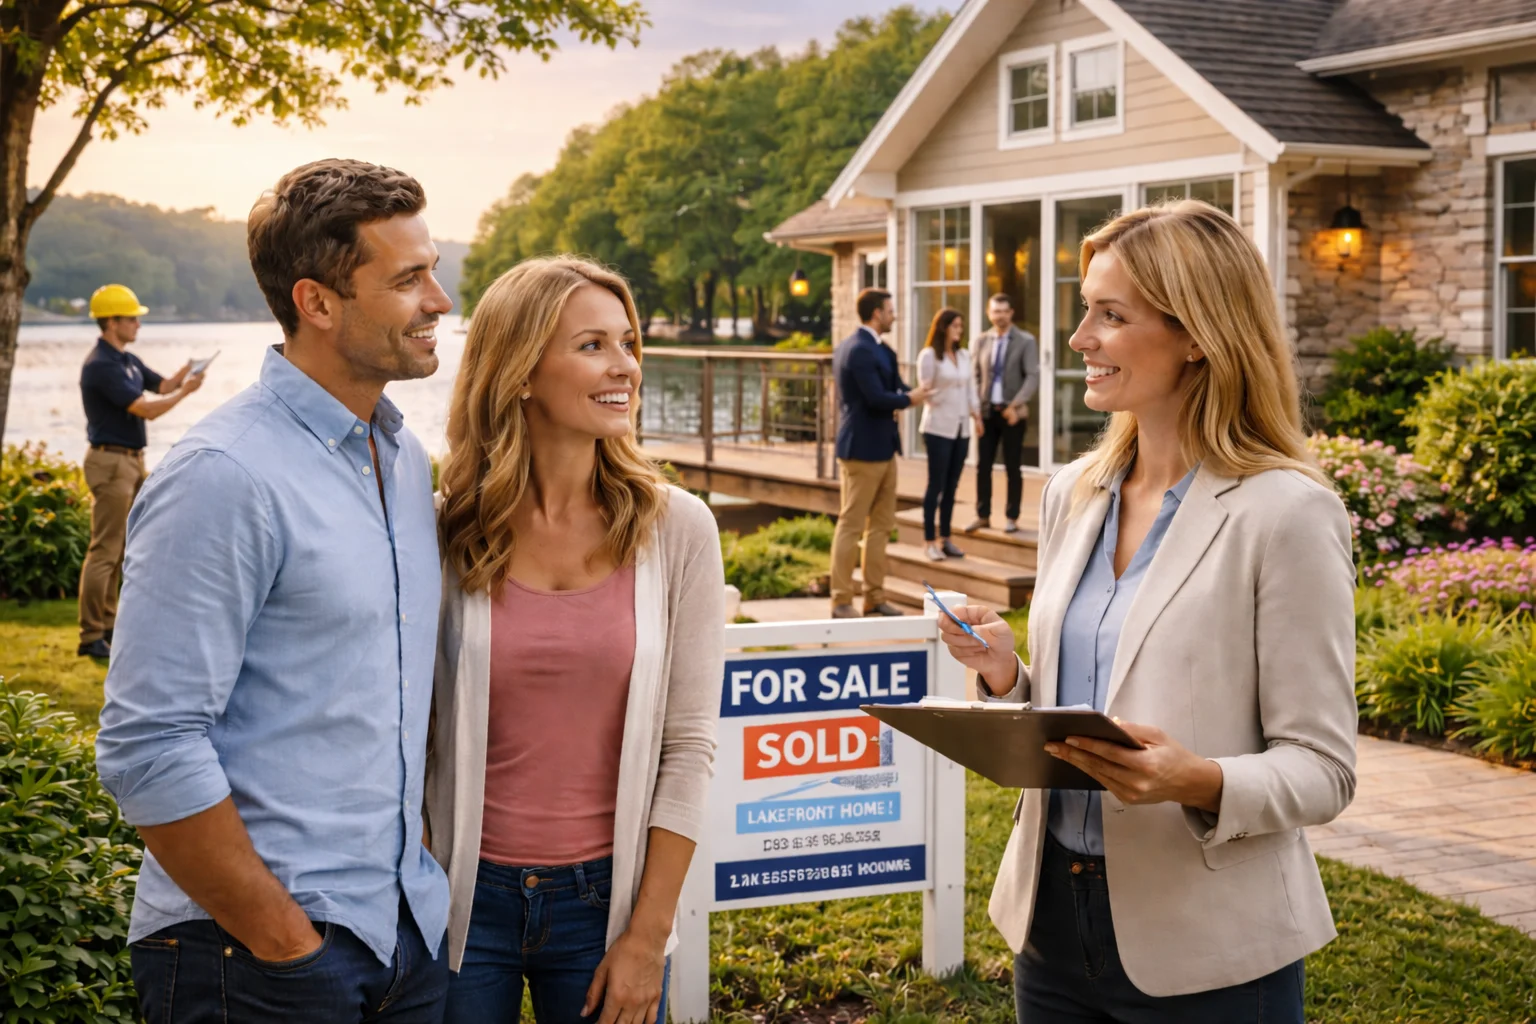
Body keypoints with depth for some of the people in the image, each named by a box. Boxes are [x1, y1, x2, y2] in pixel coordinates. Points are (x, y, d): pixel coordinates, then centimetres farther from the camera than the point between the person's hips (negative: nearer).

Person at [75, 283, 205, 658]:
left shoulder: (128, 361, 14)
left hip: (132, 462, 10)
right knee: (104, 552, -8)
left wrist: (187, 371, -2)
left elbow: (163, 386, 18)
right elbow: (147, 408, -21)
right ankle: (91, 637, -6)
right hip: (110, 462, -10)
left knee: (124, 548, 14)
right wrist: (185, 391, -10)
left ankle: (108, 626, 21)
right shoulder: (101, 366, -17)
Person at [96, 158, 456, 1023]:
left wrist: (426, 861, 10)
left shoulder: (408, 460, 9)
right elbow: (147, 749, -20)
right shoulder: (226, 477, -16)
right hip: (251, 953, -7)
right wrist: (282, 942, -16)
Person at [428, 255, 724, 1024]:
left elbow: (688, 747, -4)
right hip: (466, 897, 0)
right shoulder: (451, 531, -6)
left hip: (604, 897, 0)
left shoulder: (677, 529, -6)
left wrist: (649, 937, -5)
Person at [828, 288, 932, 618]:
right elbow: (876, 398, -24)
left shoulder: (874, 348, 14)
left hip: (882, 448, 11)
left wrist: (908, 394, -8)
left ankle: (874, 597, 20)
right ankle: (841, 602, 2)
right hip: (863, 450, -11)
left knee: (881, 525, 14)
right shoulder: (860, 350, -19)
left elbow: (885, 389, 13)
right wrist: (909, 398, -8)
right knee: (851, 526, -3)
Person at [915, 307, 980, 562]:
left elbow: (970, 388, 16)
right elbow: (926, 390, -8)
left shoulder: (964, 355, 13)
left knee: (951, 486, 9)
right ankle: (930, 543, 0)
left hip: (961, 428, 6)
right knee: (936, 485, -4)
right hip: (939, 428, -6)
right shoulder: (929, 355, -7)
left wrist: (976, 414, 10)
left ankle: (945, 538, 15)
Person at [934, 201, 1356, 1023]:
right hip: (1053, 916, 6)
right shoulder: (1072, 494, 6)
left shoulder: (1286, 513, -13)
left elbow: (1321, 771, -11)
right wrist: (1008, 677, -4)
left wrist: (1204, 784, -28)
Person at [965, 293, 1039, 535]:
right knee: (982, 465, 3)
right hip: (987, 411, 3)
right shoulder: (982, 341, 8)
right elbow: (975, 375, 10)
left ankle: (1012, 518, 11)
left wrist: (1017, 404, -22)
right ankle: (982, 515, 12)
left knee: (1013, 468, 3)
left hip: (1012, 412, -3)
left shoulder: (1026, 341, -3)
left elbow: (1033, 377, -10)